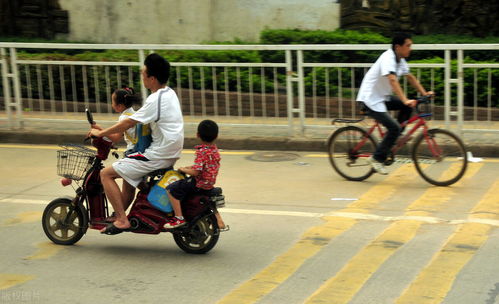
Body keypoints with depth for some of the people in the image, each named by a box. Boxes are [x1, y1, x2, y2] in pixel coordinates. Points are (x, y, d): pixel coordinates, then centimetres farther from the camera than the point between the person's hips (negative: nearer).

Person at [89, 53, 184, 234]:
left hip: (157, 155, -10)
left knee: (106, 173, -6)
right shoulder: (169, 93, 10)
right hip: (171, 154, 10)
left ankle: (122, 220, -9)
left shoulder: (155, 100, -20)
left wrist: (100, 133, -5)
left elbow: (128, 123, -17)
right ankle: (121, 216, 35)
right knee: (128, 174, 30)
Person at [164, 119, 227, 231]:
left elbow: (195, 172, -26)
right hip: (210, 183, 9)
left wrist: (183, 169, -8)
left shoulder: (201, 152, -21)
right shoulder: (215, 149, 4)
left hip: (199, 183, -9)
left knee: (171, 189, -11)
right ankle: (220, 223, 40)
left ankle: (179, 218, -11)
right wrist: (188, 167, 13)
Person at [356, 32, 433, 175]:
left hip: (382, 97, 9)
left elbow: (410, 77, 14)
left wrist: (424, 93, 3)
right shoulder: (388, 58, -23)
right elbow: (392, 80, -36)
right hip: (371, 99, -9)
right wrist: (405, 100, -45)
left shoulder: (400, 60, 6)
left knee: (409, 105, -3)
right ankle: (377, 158, -6)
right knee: (394, 127, -17)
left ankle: (395, 136, 8)